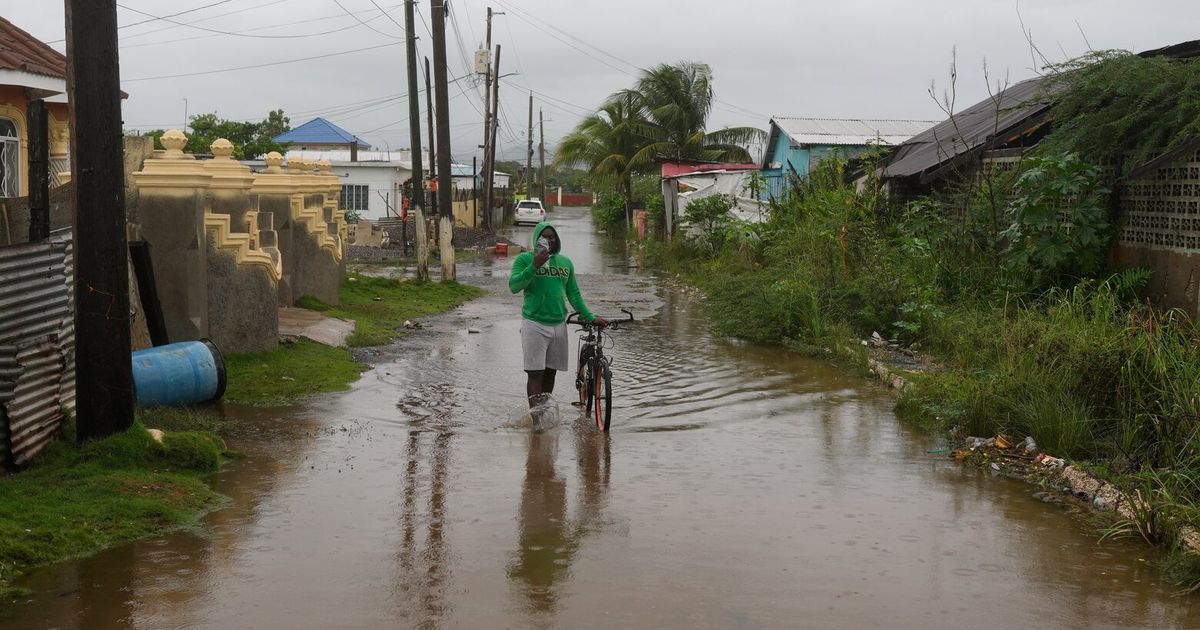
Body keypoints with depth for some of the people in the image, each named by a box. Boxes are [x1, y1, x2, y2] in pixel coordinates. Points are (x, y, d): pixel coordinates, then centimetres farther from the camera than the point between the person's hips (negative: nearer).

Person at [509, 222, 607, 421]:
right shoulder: (524, 259, 0)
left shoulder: (565, 262, 13)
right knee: (535, 373, -8)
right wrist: (534, 266, -23)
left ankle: (545, 413, 21)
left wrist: (590, 317, 13)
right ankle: (535, 416, -11)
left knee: (550, 372, 10)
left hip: (558, 324, 5)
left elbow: (574, 294, 18)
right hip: (534, 324, -5)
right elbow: (513, 286, -14)